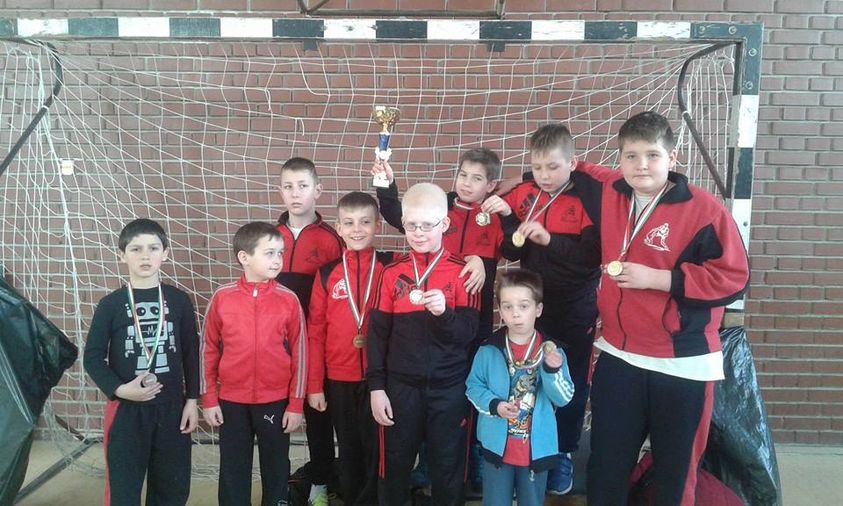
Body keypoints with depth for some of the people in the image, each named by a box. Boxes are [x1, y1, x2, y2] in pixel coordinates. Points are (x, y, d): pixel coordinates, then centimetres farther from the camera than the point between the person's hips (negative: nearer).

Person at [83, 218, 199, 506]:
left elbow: (191, 353, 4)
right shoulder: (111, 304, -4)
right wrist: (119, 389, -15)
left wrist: (192, 399, 2)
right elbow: (93, 357, -2)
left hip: (171, 405, 2)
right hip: (126, 408, -1)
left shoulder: (179, 301, 0)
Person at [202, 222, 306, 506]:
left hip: (276, 401, 0)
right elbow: (210, 350, 2)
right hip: (231, 401, 1)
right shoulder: (222, 298, -5)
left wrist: (296, 404, -3)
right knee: (233, 469, 14)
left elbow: (299, 353, -3)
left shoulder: (288, 300, -7)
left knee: (276, 466, 14)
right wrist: (209, 399, 3)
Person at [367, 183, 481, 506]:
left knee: (448, 467, 11)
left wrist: (445, 313, -27)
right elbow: (378, 334, 1)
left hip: (449, 388, -1)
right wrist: (376, 386, -3)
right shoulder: (392, 273, 0)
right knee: (395, 465, 13)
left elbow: (468, 334, -8)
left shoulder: (461, 272, -4)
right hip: (400, 386, 1)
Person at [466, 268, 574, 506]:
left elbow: (564, 398, -10)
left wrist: (552, 370, -27)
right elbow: (473, 386, -2)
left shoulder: (551, 351, -9)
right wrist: (494, 406, -18)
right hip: (498, 446, 0)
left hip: (537, 448, 1)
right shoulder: (489, 350, -9)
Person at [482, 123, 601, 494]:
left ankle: (563, 453, 28)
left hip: (575, 310, -2)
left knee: (571, 383, 10)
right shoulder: (522, 195, -1)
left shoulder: (588, 198, -11)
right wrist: (506, 217, -18)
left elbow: (592, 255, -20)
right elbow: (512, 252, -2)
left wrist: (550, 239, -28)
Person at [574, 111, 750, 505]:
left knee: (674, 472, 14)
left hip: (682, 366, -4)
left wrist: (656, 278, -20)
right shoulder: (608, 192, 1)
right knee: (605, 468, 16)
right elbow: (581, 173, 22)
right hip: (617, 357, 4)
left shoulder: (704, 209, -14)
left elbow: (734, 278, -15)